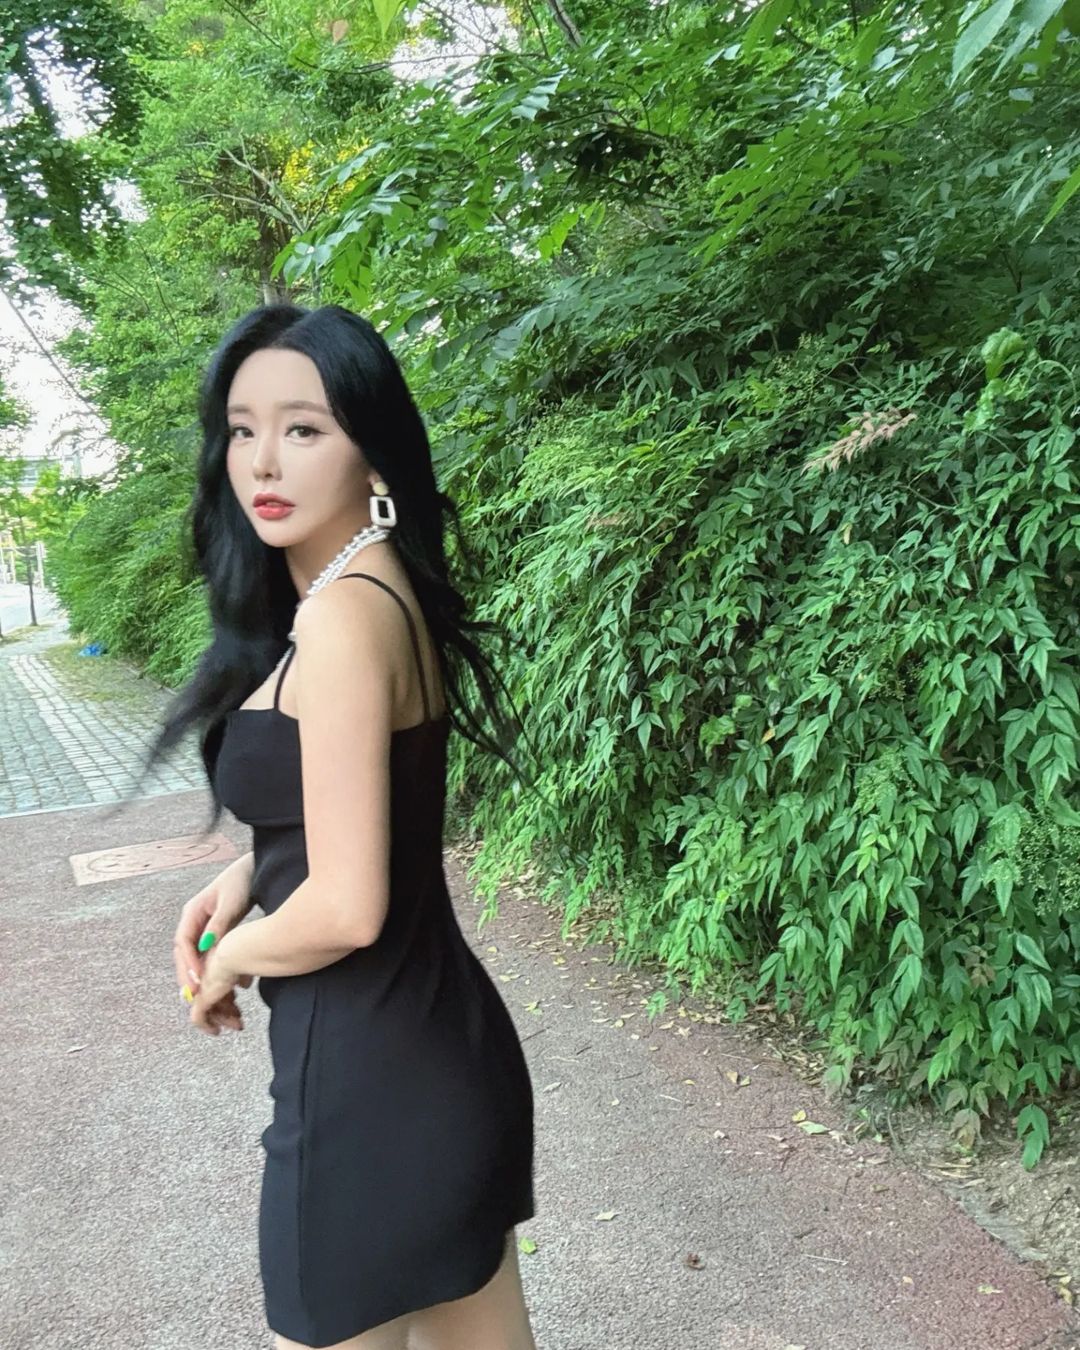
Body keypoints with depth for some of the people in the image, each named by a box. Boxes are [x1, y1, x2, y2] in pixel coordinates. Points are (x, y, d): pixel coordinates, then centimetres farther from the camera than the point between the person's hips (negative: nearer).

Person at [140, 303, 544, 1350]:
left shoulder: (339, 614, -22)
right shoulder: (381, 591, 7)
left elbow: (344, 909, -24)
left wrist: (229, 958, -4)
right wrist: (247, 878, 5)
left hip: (367, 1083, -9)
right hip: (439, 1047, 9)